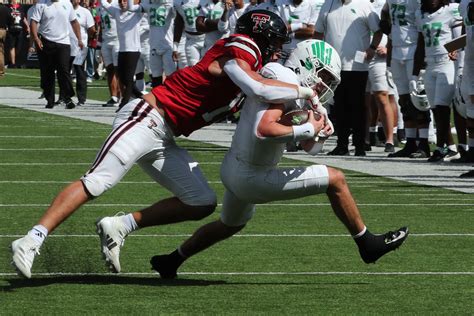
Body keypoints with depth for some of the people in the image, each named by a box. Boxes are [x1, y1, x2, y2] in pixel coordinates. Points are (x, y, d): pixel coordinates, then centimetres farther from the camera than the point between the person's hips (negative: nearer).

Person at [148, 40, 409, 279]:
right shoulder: (286, 82, -18)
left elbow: (309, 147, 16)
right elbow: (263, 129, -34)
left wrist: (318, 129, -5)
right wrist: (307, 129, -24)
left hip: (231, 170, 10)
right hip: (253, 179, -10)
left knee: (230, 225, 38)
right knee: (336, 180, -4)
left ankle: (170, 261, 49)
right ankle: (368, 244, 8)